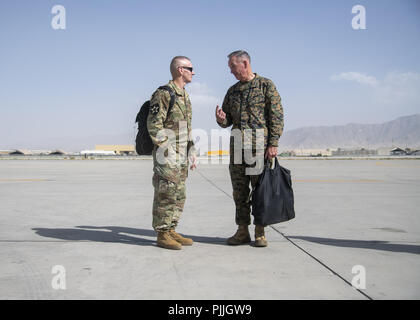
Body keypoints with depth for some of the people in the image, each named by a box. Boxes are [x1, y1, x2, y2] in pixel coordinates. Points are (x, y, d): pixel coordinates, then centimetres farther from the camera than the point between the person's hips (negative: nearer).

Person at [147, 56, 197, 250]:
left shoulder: (185, 96, 17)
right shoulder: (163, 94, -11)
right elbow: (154, 126, -16)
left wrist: (192, 152, 17)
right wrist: (167, 151, -18)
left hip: (181, 157, 9)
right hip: (167, 156, -9)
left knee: (178, 196, 11)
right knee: (165, 196, -4)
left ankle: (171, 231, 21)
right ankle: (162, 235, 6)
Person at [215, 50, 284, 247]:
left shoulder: (266, 85, 1)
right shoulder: (232, 91, 17)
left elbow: (277, 116, -5)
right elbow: (227, 121, 19)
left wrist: (273, 144, -14)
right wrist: (221, 119, -5)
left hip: (259, 145, -5)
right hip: (237, 146, 5)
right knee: (239, 190, 6)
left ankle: (260, 233, 9)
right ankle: (242, 231, 14)